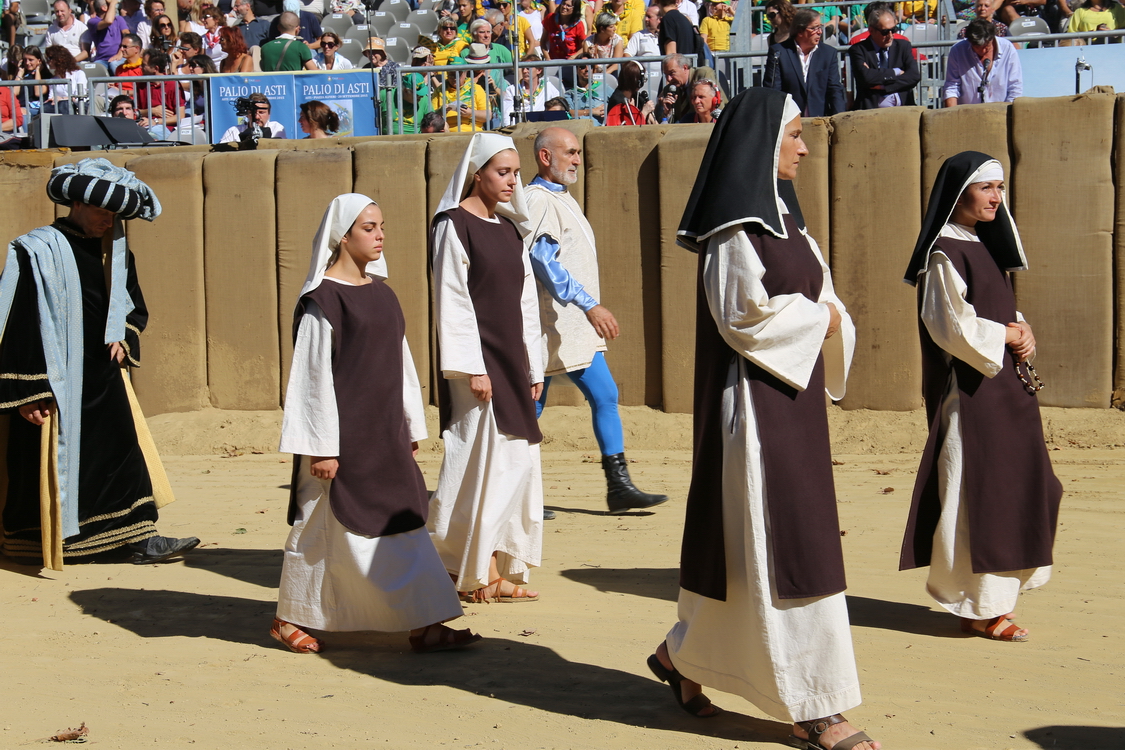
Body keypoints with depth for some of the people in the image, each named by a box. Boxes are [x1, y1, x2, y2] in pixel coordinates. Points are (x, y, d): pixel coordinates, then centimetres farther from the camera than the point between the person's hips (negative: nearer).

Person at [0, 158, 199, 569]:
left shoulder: (114, 253, 9)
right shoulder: (38, 251, -13)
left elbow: (134, 308, 25)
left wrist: (124, 338, 4)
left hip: (103, 379, 7)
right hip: (56, 384, -7)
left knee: (124, 453, 6)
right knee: (55, 460, 1)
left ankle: (141, 538, 10)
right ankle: (52, 542, 15)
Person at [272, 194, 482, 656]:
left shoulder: (381, 293, 11)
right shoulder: (321, 300, -12)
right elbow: (313, 374, -14)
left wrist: (412, 427, 16)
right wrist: (320, 446, -16)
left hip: (384, 434, 8)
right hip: (342, 434, -8)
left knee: (403, 526, 6)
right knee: (322, 524, 1)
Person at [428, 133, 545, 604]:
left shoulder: (509, 227, 14)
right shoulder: (453, 225, -8)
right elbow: (452, 301, -13)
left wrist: (533, 367, 12)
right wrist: (471, 368, -18)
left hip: (511, 360, 8)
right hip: (476, 359, -8)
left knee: (517, 461, 6)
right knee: (482, 460, -7)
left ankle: (497, 570, 13)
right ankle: (474, 573, 3)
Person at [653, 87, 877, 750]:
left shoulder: (781, 217, 15)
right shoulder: (735, 227, -12)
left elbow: (819, 301, 15)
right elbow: (744, 315, -18)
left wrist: (827, 320, -7)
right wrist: (819, 317, -5)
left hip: (792, 396, 9)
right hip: (755, 401, -9)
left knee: (740, 540, 13)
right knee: (783, 547, -6)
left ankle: (685, 657, 28)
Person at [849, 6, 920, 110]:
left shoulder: (903, 46, 16)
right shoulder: (858, 50, 5)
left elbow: (914, 76, 1)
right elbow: (866, 77, -12)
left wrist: (882, 86, -7)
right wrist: (895, 72, -3)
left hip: (903, 108, 3)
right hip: (871, 108, -3)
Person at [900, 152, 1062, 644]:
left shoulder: (984, 246, 16)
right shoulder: (945, 253, -12)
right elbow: (951, 327, -19)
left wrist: (1023, 333, 1)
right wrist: (1006, 335, -9)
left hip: (1004, 386, 9)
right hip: (969, 390, -9)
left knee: (1006, 488, 11)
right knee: (976, 491, -5)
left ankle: (994, 598, 19)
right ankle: (979, 607, 2)